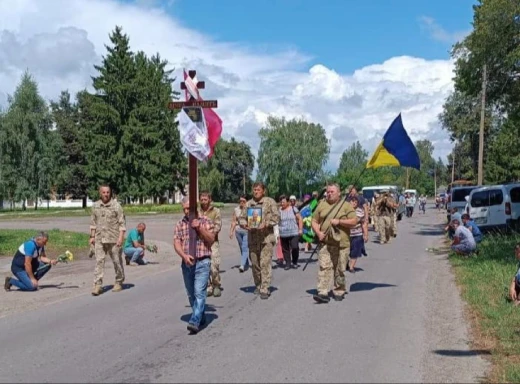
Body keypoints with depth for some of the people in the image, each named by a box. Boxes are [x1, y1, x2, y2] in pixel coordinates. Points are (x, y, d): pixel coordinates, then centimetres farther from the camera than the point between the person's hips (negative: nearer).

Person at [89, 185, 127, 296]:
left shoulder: (116, 206, -4)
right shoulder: (95, 206, 8)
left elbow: (122, 223, -5)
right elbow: (93, 222, 16)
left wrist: (120, 237, -13)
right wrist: (92, 236, 10)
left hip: (113, 239, -3)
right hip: (99, 239, 3)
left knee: (117, 261, 6)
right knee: (99, 261, -4)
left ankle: (119, 283, 21)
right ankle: (98, 285, -4)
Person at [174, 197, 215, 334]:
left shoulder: (205, 221, 2)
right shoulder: (180, 224, 8)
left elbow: (211, 240, -4)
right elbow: (177, 243, 0)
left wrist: (199, 228, -16)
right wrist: (184, 256, -18)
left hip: (202, 262, -4)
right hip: (187, 263, 4)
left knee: (199, 292, -13)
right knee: (191, 294, 12)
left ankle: (194, 322, -19)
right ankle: (201, 318, 28)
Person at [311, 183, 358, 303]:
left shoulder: (346, 205, 3)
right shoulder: (322, 205, 11)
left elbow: (354, 221, -3)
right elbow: (314, 221, 13)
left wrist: (339, 221, -14)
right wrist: (318, 232, -4)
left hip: (341, 244, -2)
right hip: (325, 243, 2)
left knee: (340, 270, 7)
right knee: (324, 267, -8)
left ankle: (339, 292, 22)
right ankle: (323, 293, -10)